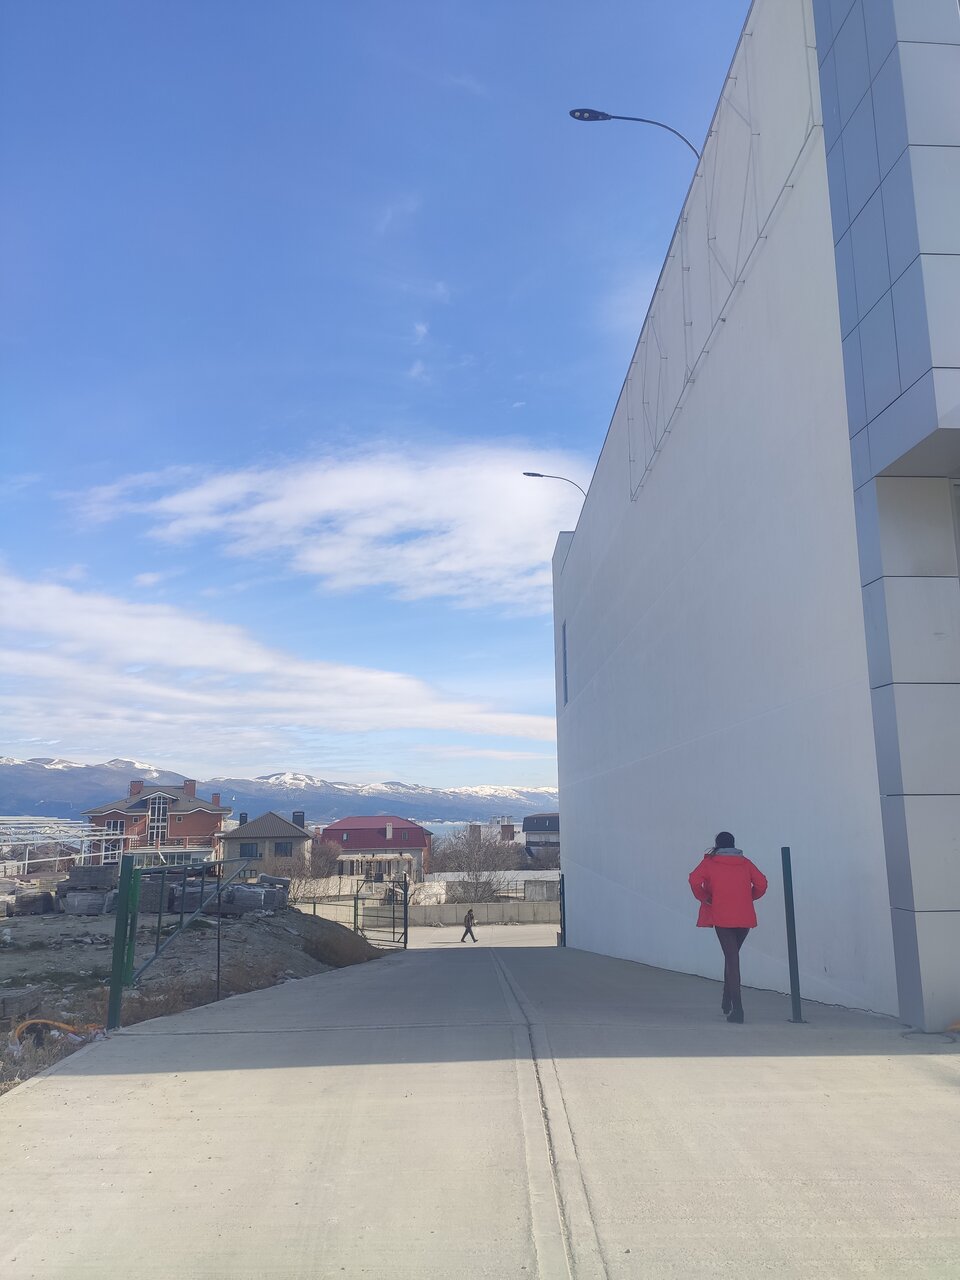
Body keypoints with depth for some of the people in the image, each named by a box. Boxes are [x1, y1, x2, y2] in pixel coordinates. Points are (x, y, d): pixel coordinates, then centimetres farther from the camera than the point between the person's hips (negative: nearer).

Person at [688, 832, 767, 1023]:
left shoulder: (709, 862, 4)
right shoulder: (745, 862, 12)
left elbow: (695, 880, -11)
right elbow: (761, 883, 4)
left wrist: (704, 898, 3)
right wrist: (748, 897, 16)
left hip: (722, 917, -3)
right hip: (745, 917, 3)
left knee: (732, 959, -3)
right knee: (733, 956, 21)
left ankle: (737, 1008, -11)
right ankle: (727, 1000, 23)